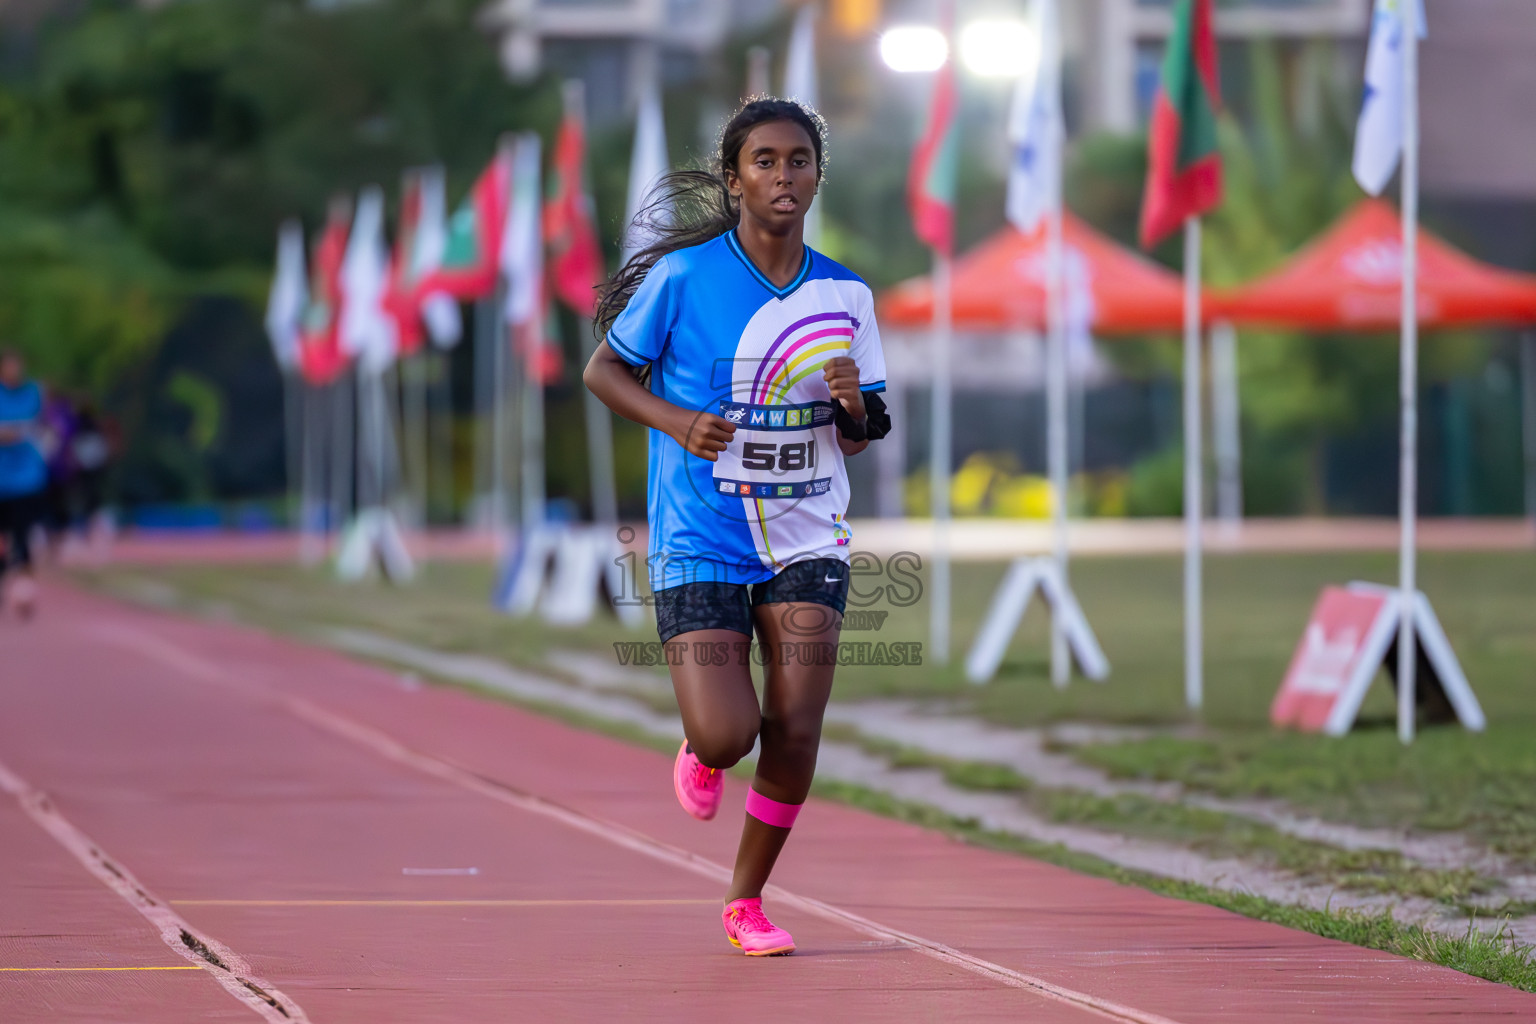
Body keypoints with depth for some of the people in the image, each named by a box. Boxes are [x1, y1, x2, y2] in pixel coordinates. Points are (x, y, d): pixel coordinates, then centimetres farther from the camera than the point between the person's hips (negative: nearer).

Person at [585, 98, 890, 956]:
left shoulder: (844, 295, 3)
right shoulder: (684, 276, -8)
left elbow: (855, 441, 11)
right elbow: (603, 371, 2)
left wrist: (857, 407, -12)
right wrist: (677, 421, -15)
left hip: (806, 540, 3)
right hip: (700, 544, -3)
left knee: (796, 731, -7)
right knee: (728, 736, -14)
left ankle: (748, 900, 16)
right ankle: (701, 752, 26)